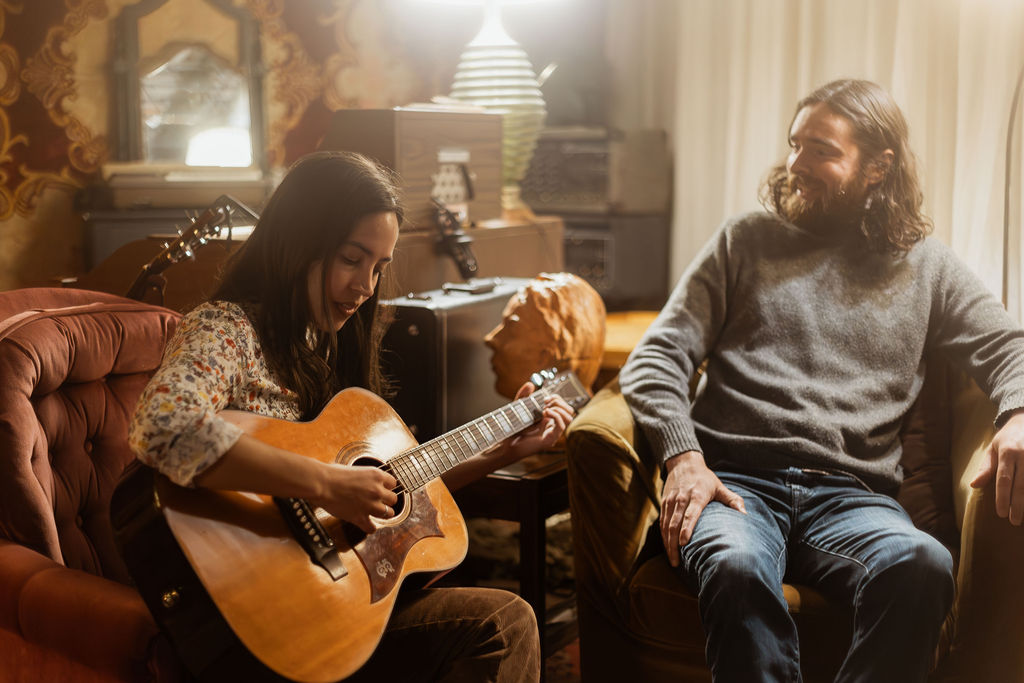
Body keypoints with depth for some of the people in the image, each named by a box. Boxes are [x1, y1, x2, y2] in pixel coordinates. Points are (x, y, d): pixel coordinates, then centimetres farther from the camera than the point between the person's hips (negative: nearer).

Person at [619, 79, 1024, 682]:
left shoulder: (926, 267, 20)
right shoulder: (746, 242, 17)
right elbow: (656, 358, 11)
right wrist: (682, 456, -8)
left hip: (850, 495, 1)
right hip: (737, 480, -1)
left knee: (922, 565, -35)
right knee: (737, 570, -38)